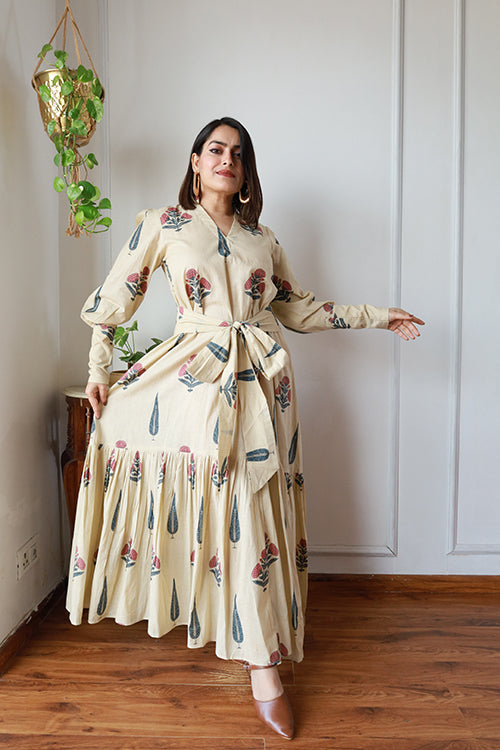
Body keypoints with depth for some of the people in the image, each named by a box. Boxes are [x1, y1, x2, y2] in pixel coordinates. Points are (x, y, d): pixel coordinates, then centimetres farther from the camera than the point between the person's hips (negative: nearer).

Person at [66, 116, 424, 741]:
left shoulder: (261, 237, 14)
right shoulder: (163, 225, 7)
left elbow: (298, 311, 18)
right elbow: (112, 301, 9)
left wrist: (376, 315, 16)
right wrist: (97, 370, 3)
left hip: (261, 379, 2)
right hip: (196, 376, -1)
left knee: (251, 516, 1)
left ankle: (261, 664, 15)